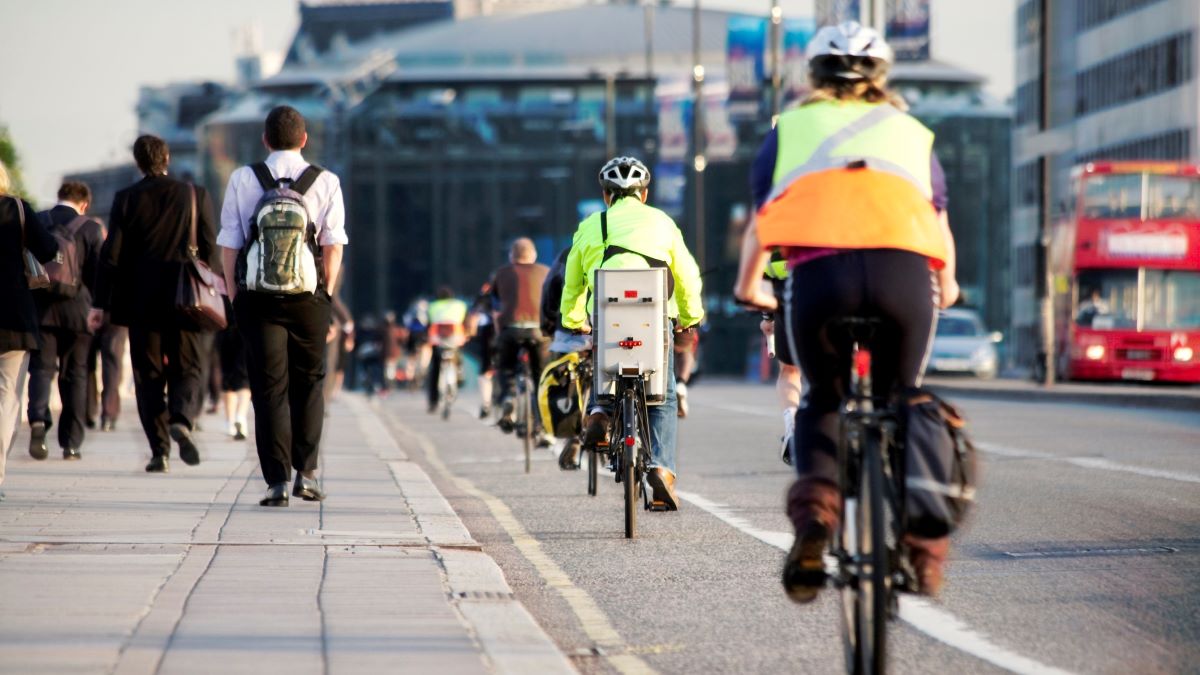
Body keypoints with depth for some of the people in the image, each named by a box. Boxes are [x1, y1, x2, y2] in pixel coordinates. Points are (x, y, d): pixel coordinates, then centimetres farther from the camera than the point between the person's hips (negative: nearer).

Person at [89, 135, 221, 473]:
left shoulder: (126, 199, 0)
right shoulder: (195, 195, 0)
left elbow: (111, 253, -2)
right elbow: (210, 250, 0)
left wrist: (101, 302, 1)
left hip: (141, 302, 0)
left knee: (149, 376, 7)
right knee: (188, 369, 7)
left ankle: (160, 451, 2)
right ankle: (182, 419, -22)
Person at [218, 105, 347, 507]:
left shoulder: (242, 180, 0)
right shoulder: (326, 183, -1)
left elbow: (229, 246, -1)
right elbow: (333, 248, -2)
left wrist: (235, 294, 8)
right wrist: (324, 293, 8)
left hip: (257, 299, 0)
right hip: (309, 300, 0)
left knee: (269, 389, 3)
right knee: (309, 384, 15)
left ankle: (277, 481, -2)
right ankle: (306, 473, 11)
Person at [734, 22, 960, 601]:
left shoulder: (791, 127, 27)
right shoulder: (910, 132, 31)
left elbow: (761, 221, 34)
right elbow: (939, 221, 41)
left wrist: (748, 287, 51)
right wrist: (946, 286, 59)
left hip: (821, 272, -1)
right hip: (905, 271, 1)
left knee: (822, 404, 21)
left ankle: (814, 505, -5)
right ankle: (919, 538, 5)